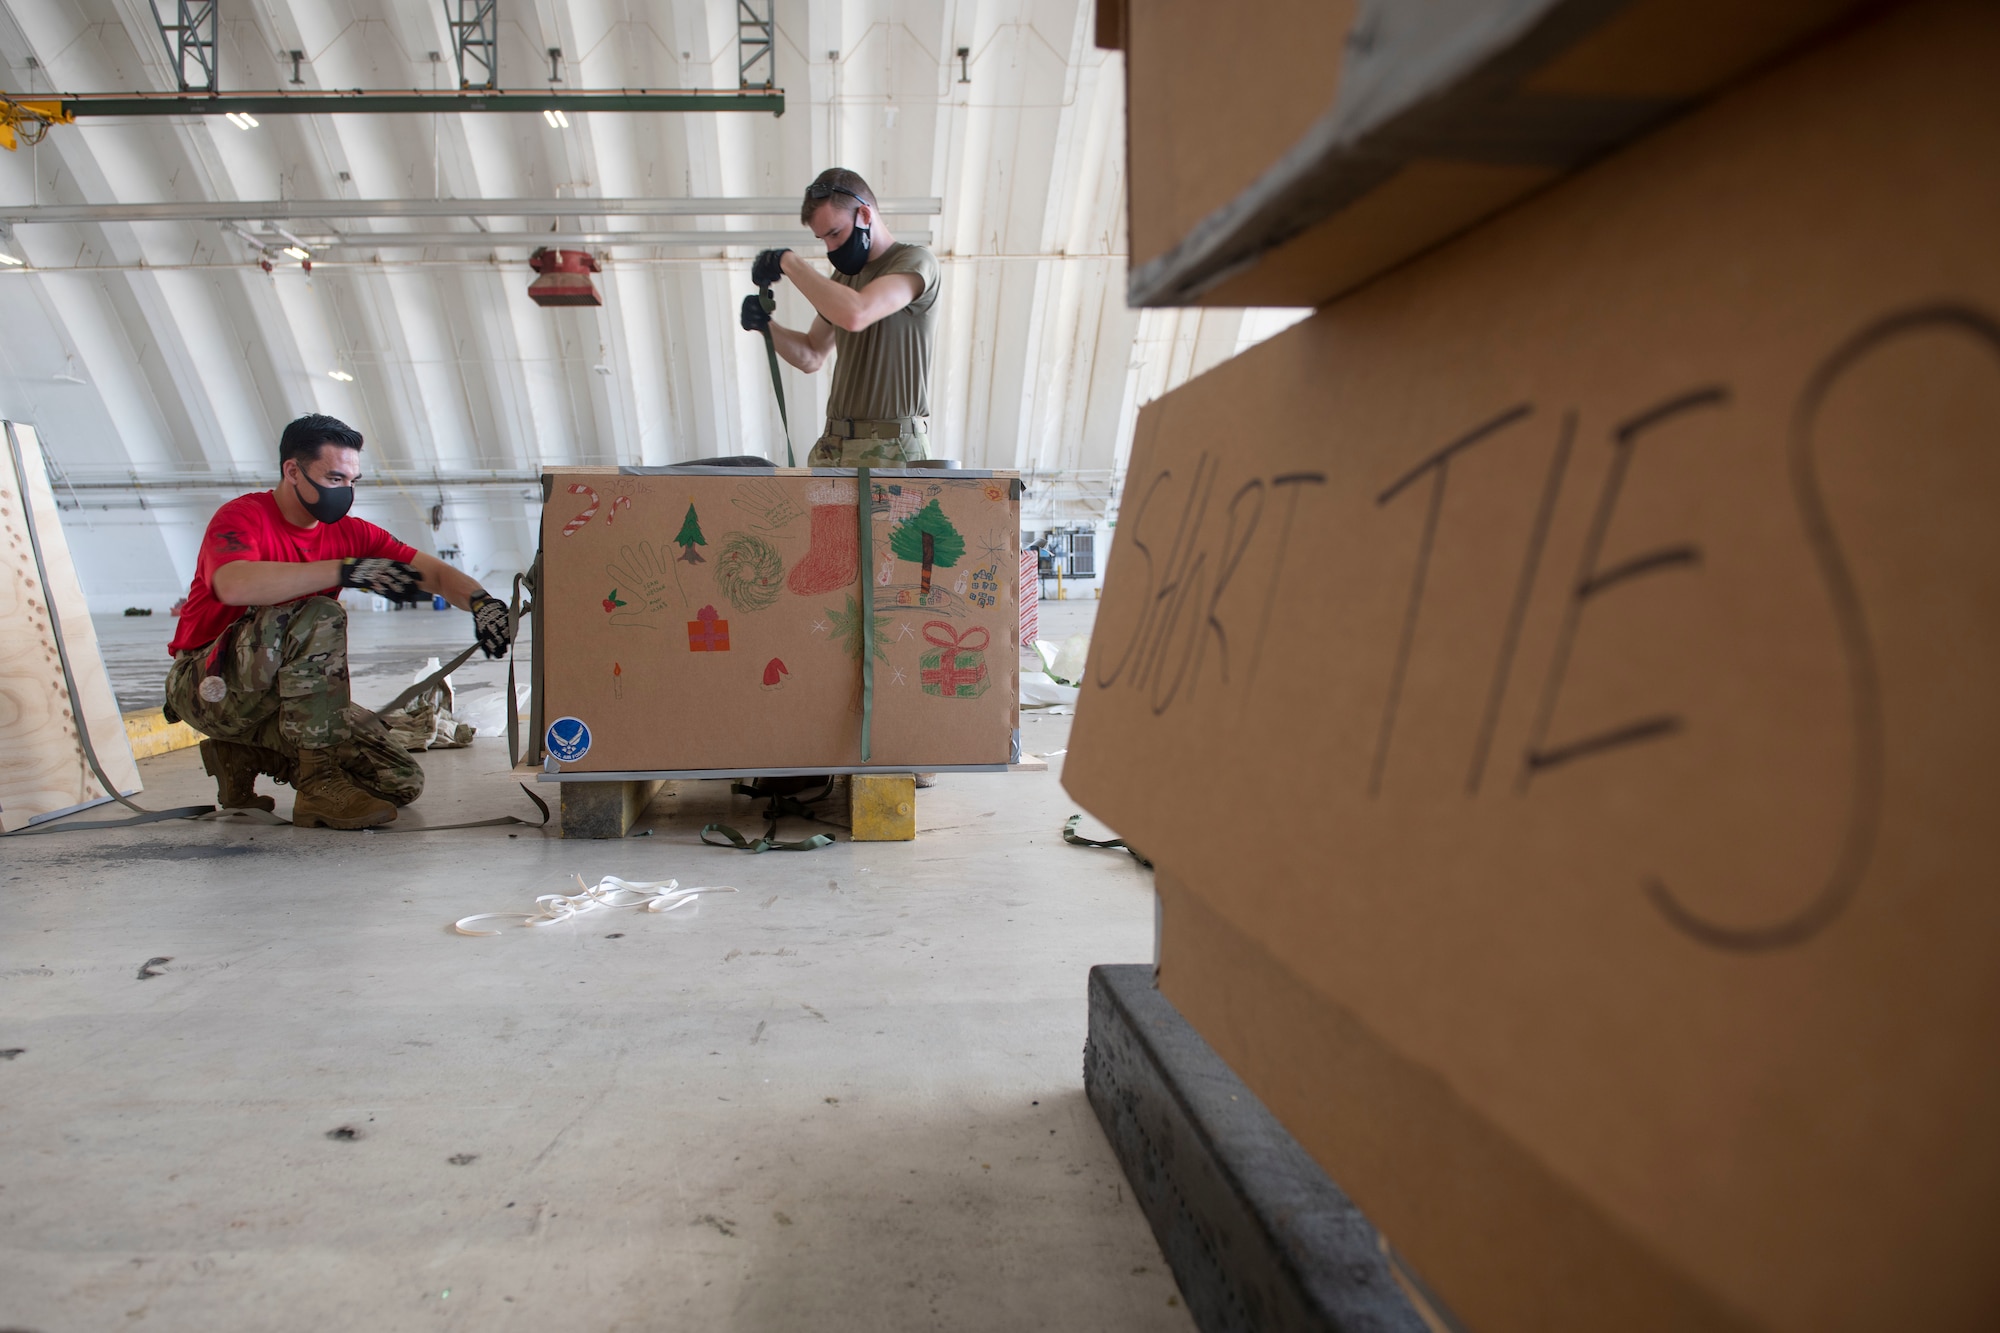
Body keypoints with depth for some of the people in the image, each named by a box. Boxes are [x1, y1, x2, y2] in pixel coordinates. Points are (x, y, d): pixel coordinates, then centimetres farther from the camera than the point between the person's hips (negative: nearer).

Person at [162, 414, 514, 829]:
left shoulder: (351, 533, 3)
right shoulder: (242, 517, -13)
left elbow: (433, 573, -3)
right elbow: (234, 585, -36)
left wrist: (482, 602, -26)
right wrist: (348, 571, -41)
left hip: (293, 696, 6)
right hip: (211, 686, -6)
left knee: (401, 782, -8)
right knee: (319, 617, -34)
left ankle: (245, 755, 9)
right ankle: (320, 783, -28)